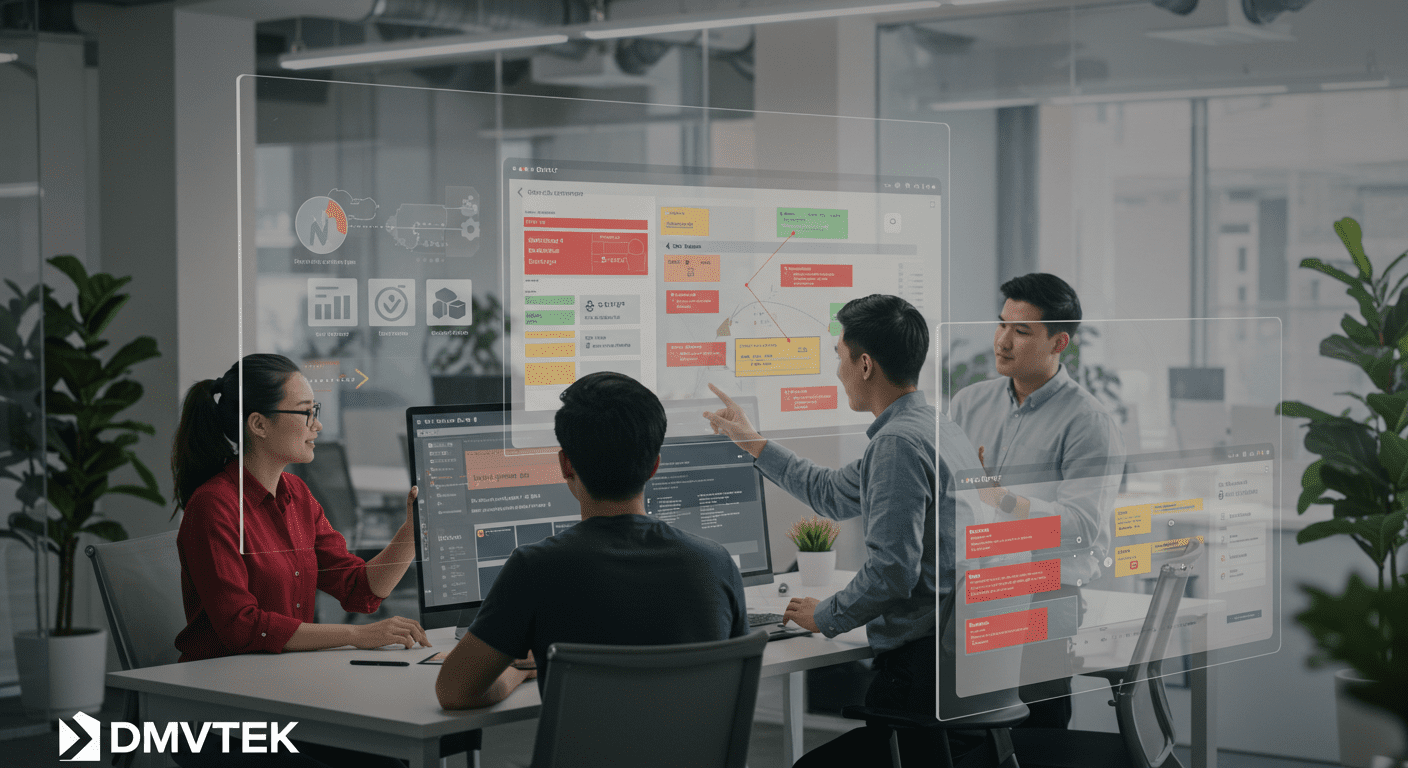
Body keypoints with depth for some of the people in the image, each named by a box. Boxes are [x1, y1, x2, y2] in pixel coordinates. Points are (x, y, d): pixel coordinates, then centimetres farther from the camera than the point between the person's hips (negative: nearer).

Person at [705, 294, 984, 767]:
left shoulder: (899, 442, -16)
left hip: (916, 664, -10)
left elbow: (891, 572, -23)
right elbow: (833, 493, 32)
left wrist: (824, 616, -6)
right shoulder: (938, 428, 17)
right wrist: (751, 441, 40)